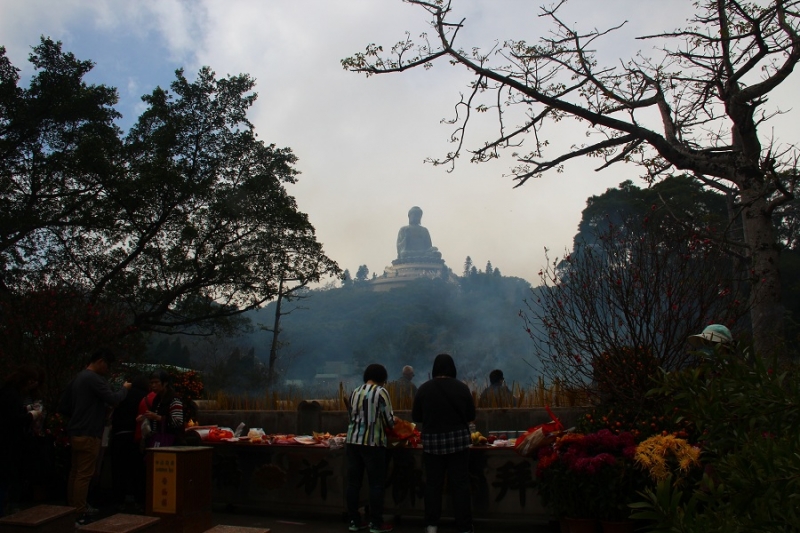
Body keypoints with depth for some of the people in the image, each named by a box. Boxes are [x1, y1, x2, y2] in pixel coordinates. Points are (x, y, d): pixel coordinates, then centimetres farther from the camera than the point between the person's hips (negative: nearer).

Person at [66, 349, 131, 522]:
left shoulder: (80, 376, 16)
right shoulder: (93, 378, -17)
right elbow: (113, 399, -19)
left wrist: (104, 410, 15)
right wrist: (124, 388, -2)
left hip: (77, 432, 10)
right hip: (88, 434, -10)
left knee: (76, 472, 14)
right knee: (84, 474, -7)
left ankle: (73, 507, 21)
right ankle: (79, 513, -5)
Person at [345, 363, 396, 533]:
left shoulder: (355, 392, 11)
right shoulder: (381, 392, -6)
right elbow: (389, 420, -6)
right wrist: (392, 421, 16)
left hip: (352, 441, 6)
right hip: (372, 442, -6)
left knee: (353, 482, 10)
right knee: (376, 483, 3)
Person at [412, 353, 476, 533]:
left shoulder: (424, 388, -4)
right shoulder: (462, 388, -5)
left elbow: (416, 417, 3)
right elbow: (471, 416, 4)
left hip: (432, 441, 1)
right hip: (458, 440, -1)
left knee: (433, 484, 12)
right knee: (460, 484, 5)